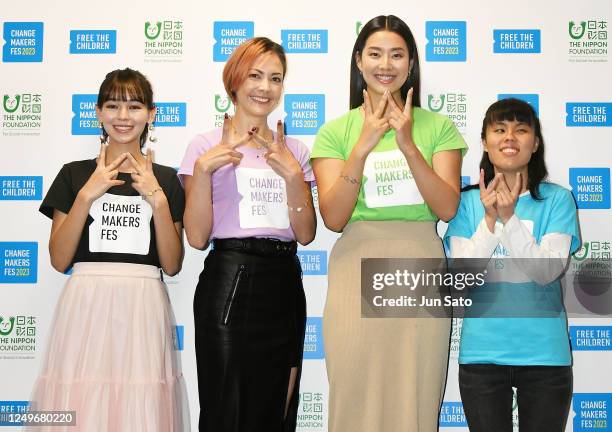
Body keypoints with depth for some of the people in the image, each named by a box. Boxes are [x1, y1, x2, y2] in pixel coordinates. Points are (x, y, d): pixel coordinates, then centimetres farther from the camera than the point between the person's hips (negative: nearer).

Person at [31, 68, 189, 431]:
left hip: (144, 307, 1)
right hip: (86, 305, 0)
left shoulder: (166, 179, 10)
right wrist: (87, 194, -8)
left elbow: (172, 265, 4)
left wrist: (158, 200, -8)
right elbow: (59, 259, 1)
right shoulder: (75, 174, 8)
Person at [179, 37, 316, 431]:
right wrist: (203, 168, -16)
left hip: (284, 286, 4)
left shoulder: (294, 151, 11)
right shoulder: (207, 147, 1)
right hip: (229, 284, -4)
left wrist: (292, 174, -10)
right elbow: (197, 237, -6)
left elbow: (306, 234, 3)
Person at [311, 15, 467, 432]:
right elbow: (333, 218, -6)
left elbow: (447, 208, -5)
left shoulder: (438, 126, 6)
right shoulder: (336, 131, 5)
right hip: (357, 272, 0)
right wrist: (364, 145, -15)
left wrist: (409, 145, -16)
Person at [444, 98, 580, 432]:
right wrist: (490, 220, -18)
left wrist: (509, 217, -21)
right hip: (482, 352, 1)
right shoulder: (467, 201, 1)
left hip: (545, 352, 0)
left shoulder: (557, 199, -3)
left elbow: (547, 271, -12)